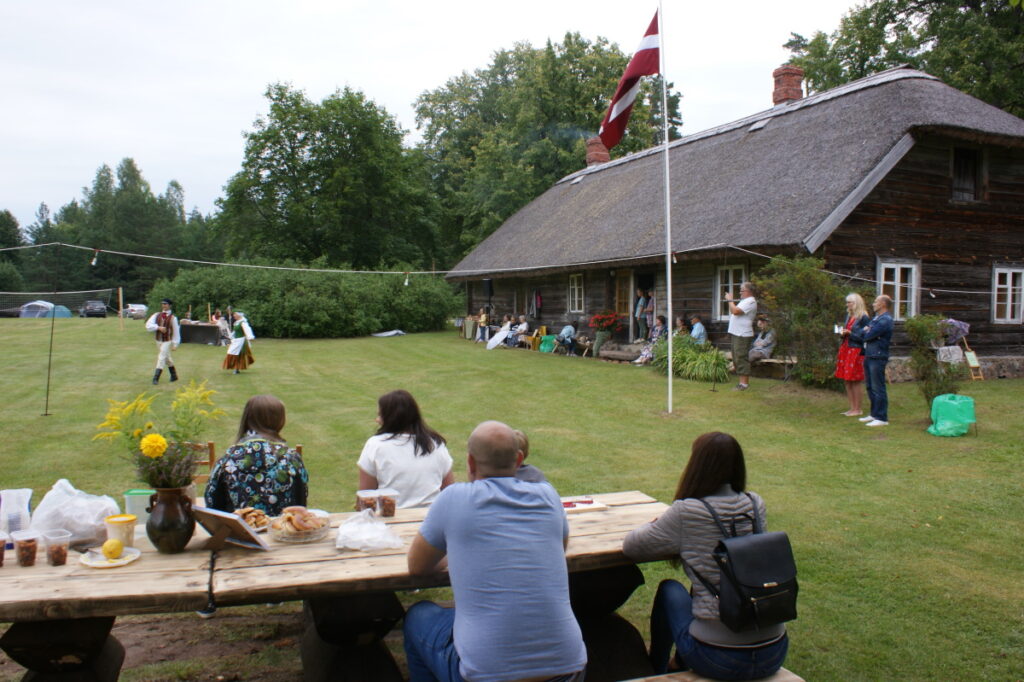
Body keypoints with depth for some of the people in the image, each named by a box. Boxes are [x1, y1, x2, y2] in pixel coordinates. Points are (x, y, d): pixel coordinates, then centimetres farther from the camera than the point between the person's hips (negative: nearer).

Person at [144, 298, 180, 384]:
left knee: (161, 358, -11)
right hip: (158, 341, 5)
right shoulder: (157, 315, 4)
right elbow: (148, 325, -6)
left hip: (167, 341, -5)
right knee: (167, 359, 16)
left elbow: (176, 331, -6)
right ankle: (174, 375, 31)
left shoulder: (172, 317, -8)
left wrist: (175, 344, -7)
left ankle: (156, 378, -8)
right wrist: (158, 327, -22)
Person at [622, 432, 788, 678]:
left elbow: (631, 547, 0)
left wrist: (658, 526, 18)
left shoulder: (686, 513, -14)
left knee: (669, 590, 20)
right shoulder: (756, 505, 0)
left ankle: (655, 670, 39)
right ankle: (681, 662, 52)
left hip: (718, 659, -5)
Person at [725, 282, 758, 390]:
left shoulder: (750, 301, -13)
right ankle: (743, 381, 20)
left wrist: (730, 300, -12)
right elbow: (733, 312, 23)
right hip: (736, 333, 11)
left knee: (741, 358, -9)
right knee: (737, 359, 13)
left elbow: (735, 311, -23)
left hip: (742, 335, -11)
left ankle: (744, 383, -6)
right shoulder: (745, 301, 21)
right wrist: (730, 301, 12)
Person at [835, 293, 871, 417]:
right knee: (846, 381, 9)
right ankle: (852, 408, 17)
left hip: (856, 352, -8)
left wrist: (849, 333, -16)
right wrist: (843, 333, 1)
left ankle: (858, 409, 6)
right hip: (845, 350, 8)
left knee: (855, 382, -3)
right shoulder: (849, 316, 14)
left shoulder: (863, 318, -10)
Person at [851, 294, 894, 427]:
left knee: (878, 388, -6)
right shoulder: (876, 318, 18)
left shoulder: (886, 319, -14)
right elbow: (862, 335, 15)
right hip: (869, 356, 10)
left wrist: (866, 331, -1)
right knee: (871, 387, 16)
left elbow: (869, 335, -20)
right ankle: (874, 414, 25)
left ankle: (882, 418, -2)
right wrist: (850, 334, 0)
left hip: (878, 357, -10)